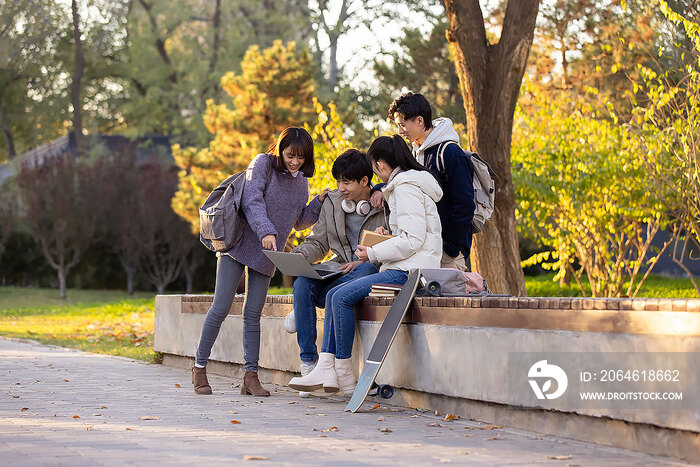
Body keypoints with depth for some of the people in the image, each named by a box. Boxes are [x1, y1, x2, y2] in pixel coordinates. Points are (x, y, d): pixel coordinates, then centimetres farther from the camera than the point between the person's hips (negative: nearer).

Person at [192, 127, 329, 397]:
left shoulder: (301, 181, 11)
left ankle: (251, 376, 1)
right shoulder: (263, 164, -8)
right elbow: (252, 201, -19)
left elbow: (299, 222, 17)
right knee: (221, 308, -5)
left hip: (266, 254, 5)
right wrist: (265, 231, -33)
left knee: (253, 314, 2)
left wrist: (319, 203, 1)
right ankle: (199, 368, 5)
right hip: (238, 244, -5)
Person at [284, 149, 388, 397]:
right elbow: (318, 242, 13)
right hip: (340, 269, 4)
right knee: (302, 285, -26)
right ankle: (308, 362, -25)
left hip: (373, 268, -4)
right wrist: (301, 255, -9)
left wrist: (364, 260, -21)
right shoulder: (332, 203, 8)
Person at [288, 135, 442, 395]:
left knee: (342, 297, -18)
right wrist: (388, 237, 11)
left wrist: (373, 254, -10)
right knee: (334, 294, 2)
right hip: (401, 270, 11)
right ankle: (326, 369, -7)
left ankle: (344, 374, -11)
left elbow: (413, 240, -19)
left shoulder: (406, 187, -10)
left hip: (410, 272, -11)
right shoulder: (403, 185, 23)